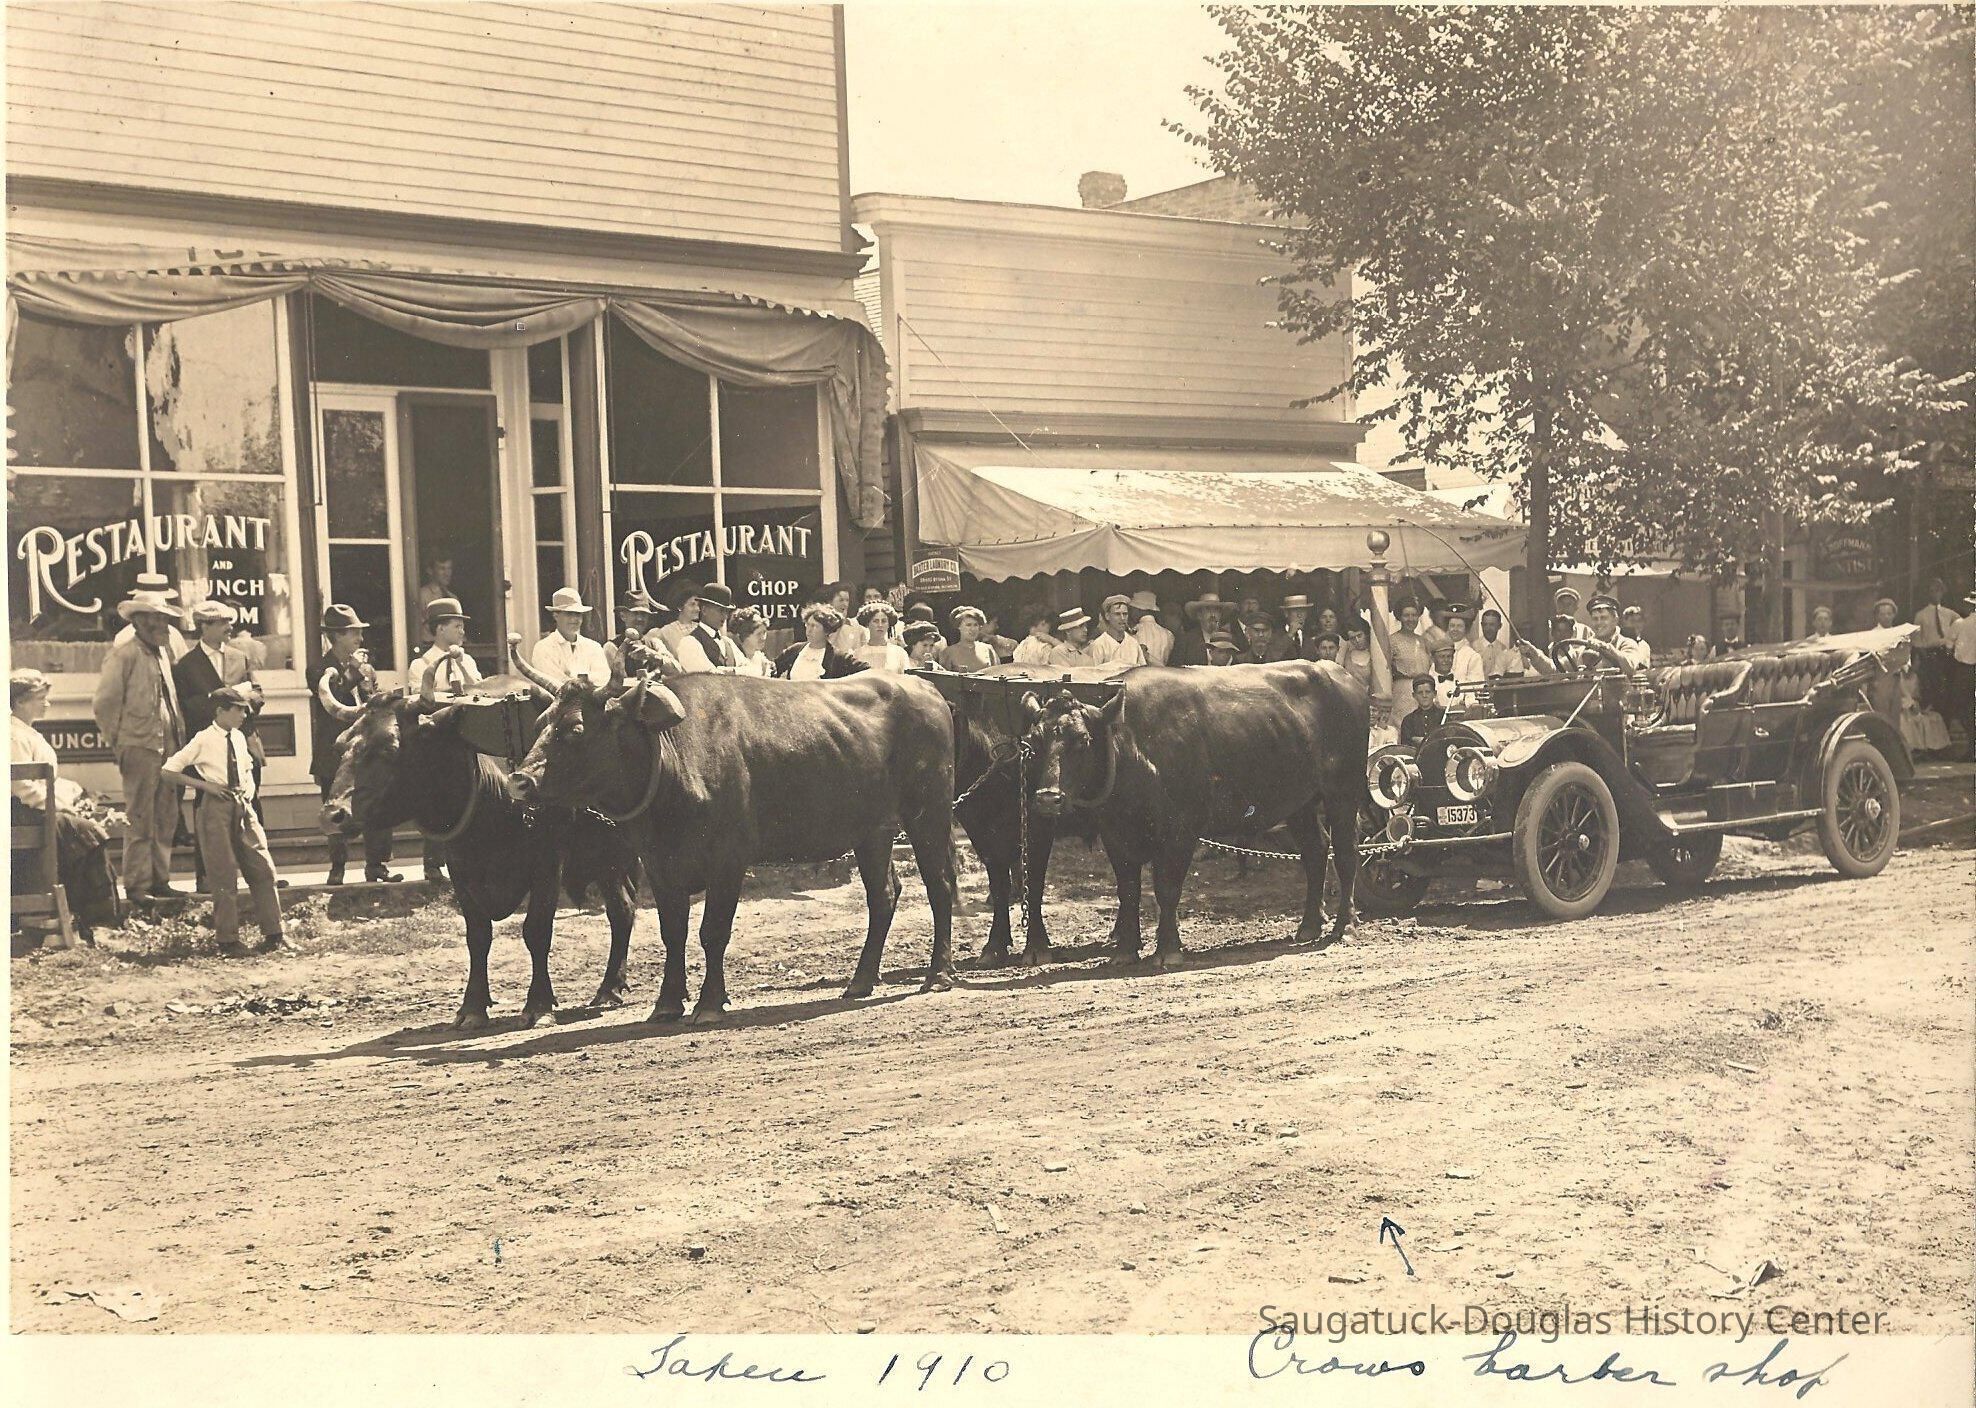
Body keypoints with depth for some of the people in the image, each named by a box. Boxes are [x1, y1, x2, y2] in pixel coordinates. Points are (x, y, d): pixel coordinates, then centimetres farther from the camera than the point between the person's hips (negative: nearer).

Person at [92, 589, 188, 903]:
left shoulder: (163, 652, 17)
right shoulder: (124, 655, -7)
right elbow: (104, 705, -8)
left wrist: (180, 736, 13)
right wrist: (118, 745, -8)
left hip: (168, 748, 8)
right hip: (140, 749, -8)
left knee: (166, 818, 11)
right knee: (140, 821, -4)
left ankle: (159, 881, 19)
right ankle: (137, 886, 1)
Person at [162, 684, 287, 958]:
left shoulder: (238, 738, 9)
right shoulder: (203, 740, -9)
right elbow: (169, 771, -7)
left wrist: (248, 788, 9)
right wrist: (205, 785, -13)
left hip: (243, 807, 6)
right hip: (216, 809, -6)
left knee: (263, 868, 4)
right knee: (225, 875, -2)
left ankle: (273, 934, 11)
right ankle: (229, 940, 7)